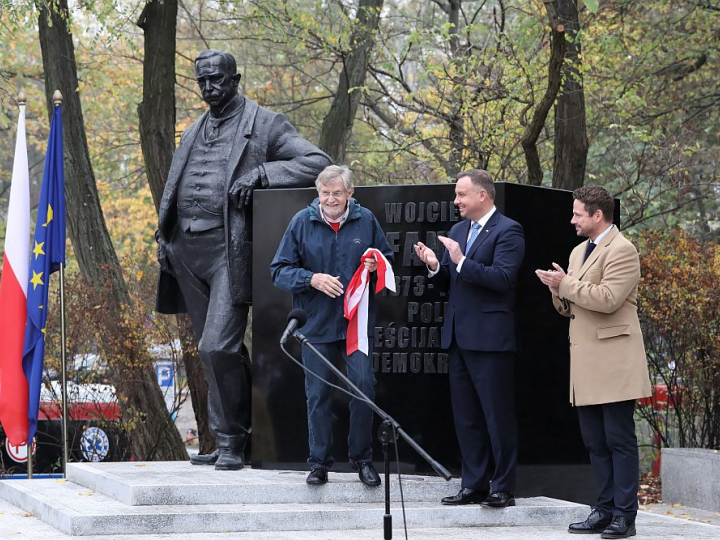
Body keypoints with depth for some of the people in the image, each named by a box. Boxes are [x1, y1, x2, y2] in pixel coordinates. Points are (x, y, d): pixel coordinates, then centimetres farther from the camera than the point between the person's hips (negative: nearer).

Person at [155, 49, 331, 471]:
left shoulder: (264, 124, 1)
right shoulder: (194, 133, 22)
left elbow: (318, 162, -7)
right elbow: (174, 191, 26)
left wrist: (260, 173, -16)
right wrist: (164, 238, 12)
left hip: (229, 249, -7)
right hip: (186, 249, 7)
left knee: (218, 347, -16)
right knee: (214, 350, 10)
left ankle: (232, 440, -4)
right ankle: (226, 439, 16)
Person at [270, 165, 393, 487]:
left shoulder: (366, 221, 2)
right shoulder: (302, 222, -1)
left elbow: (388, 258, 16)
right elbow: (279, 271, -1)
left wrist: (376, 265, -8)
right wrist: (312, 279, -17)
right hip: (316, 324, 0)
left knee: (363, 387, -5)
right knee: (318, 394, 4)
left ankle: (361, 458, 11)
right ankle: (319, 462, 15)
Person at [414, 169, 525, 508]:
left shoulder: (507, 232, -8)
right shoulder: (458, 231, 17)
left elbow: (503, 278, -20)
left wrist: (462, 262, -24)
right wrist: (435, 266, -2)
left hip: (490, 338, -8)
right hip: (459, 337, 8)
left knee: (497, 415, -3)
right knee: (465, 416, 11)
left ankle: (503, 489, 3)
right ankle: (474, 485, 18)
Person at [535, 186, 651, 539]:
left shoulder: (621, 250, -8)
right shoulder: (579, 252, 19)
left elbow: (607, 299, -21)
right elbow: (569, 308, 23)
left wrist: (567, 285, -11)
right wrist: (559, 291, 2)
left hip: (613, 361, -9)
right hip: (586, 364, 9)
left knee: (619, 439, -6)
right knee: (594, 441, 9)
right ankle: (605, 509, 15)